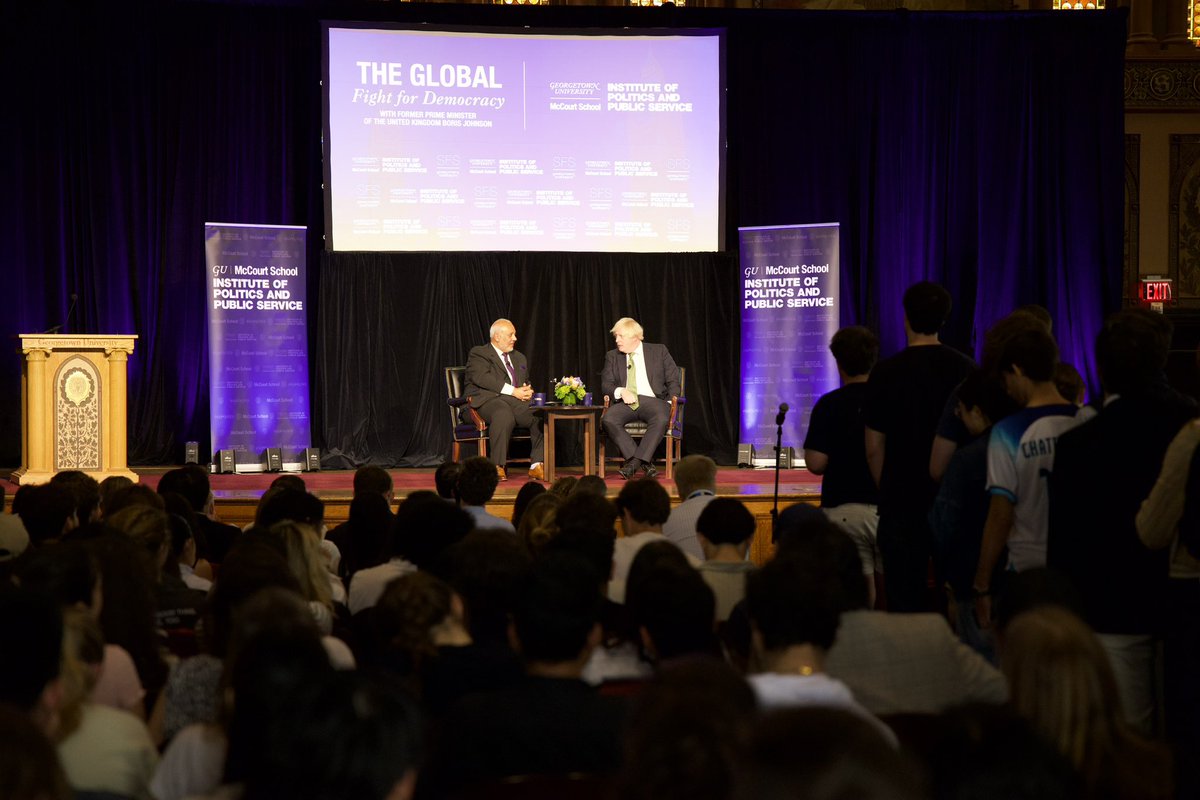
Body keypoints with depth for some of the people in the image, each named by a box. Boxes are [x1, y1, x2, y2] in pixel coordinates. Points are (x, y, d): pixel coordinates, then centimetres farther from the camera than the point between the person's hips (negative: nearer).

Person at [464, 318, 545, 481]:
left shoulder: (519, 358, 31)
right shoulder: (478, 354, 7)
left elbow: (527, 382, 33)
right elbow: (482, 379, -10)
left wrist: (528, 391, 4)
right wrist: (513, 391, -17)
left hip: (518, 401, 6)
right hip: (488, 399, -6)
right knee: (504, 415, -41)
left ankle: (537, 466, -26)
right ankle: (498, 467, -37)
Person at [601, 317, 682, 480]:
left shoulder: (659, 351, 13)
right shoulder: (612, 356, 18)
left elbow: (673, 380, 10)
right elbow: (606, 384, 9)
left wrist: (669, 404, -6)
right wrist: (621, 391, -13)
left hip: (652, 400, -2)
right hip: (625, 403, 2)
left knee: (661, 419, -37)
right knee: (608, 420, -32)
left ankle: (634, 462, -34)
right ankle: (645, 462, -30)